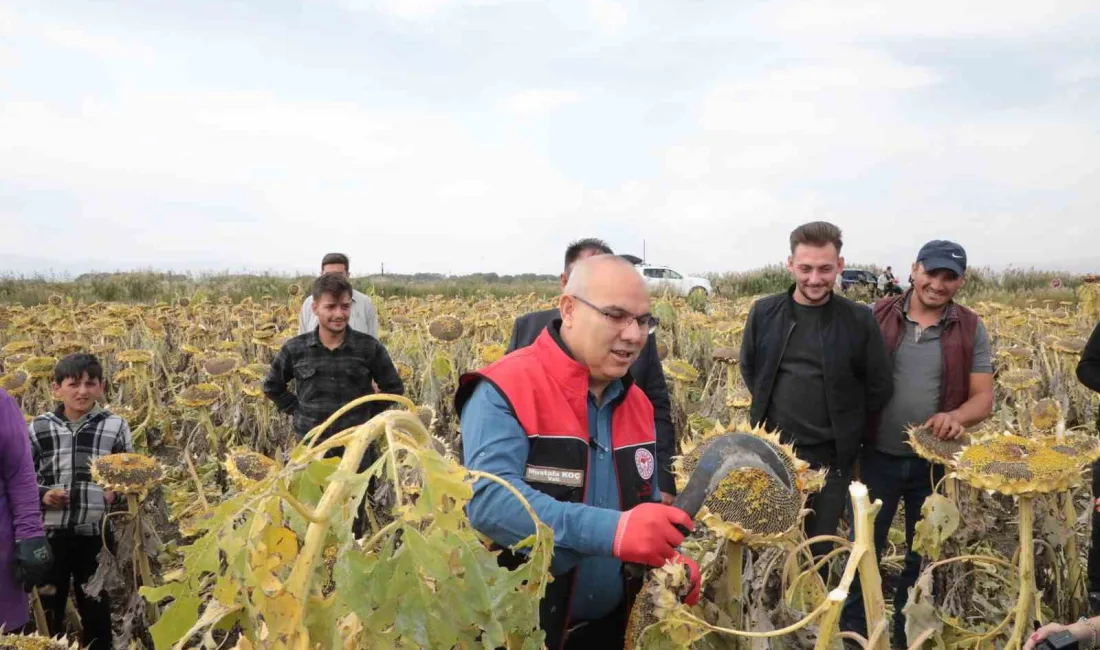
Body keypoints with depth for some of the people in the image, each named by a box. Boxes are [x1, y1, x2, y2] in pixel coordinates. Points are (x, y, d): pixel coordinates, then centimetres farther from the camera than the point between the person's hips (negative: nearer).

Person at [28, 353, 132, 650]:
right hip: (51, 533, 1)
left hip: (96, 534, 0)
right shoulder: (39, 427, 1)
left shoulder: (116, 426, 0)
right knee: (49, 607, 14)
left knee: (96, 609, 12)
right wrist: (42, 495, -9)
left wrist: (117, 494, -9)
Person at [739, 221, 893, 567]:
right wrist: (770, 411, 9)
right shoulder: (764, 312, -2)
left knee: (820, 548, 11)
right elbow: (749, 368, 13)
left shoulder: (859, 320, -7)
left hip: (830, 458, -1)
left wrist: (846, 426, 4)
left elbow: (880, 388, 1)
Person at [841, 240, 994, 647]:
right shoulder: (877, 316, -4)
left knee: (924, 555, 16)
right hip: (878, 456, -1)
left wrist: (956, 416, -27)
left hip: (936, 461, 1)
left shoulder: (971, 330, -3)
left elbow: (983, 397, -5)